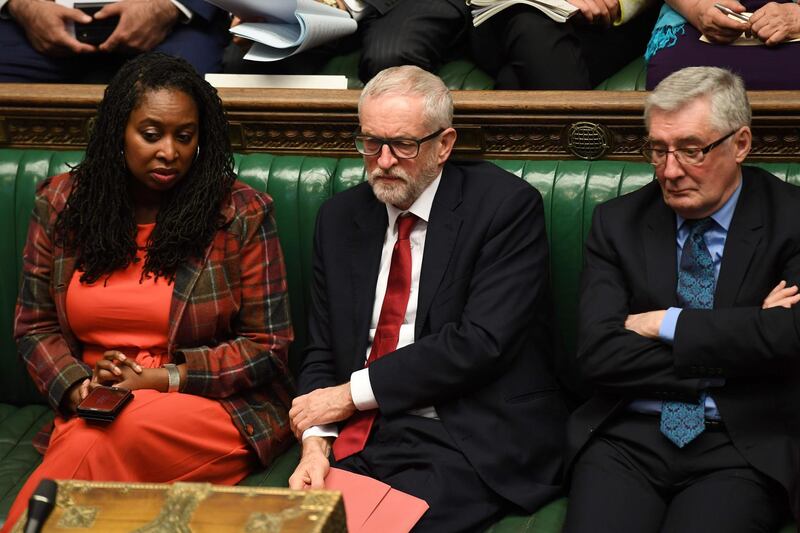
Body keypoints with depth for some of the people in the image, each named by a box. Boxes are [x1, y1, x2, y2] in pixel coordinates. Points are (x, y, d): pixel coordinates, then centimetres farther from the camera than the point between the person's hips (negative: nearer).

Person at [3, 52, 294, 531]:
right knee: (88, 443, -36)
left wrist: (159, 378, -11)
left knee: (99, 444, -34)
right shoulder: (61, 204, 8)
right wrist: (79, 387, -8)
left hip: (219, 406, -2)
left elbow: (267, 344, -1)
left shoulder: (241, 213, -2)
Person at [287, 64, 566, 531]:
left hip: (470, 442, -4)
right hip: (360, 438, 5)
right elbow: (322, 351, 13)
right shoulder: (340, 217, 14)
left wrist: (354, 392, -10)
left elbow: (481, 341, -13)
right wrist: (316, 440, -7)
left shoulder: (507, 205, -4)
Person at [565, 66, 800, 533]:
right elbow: (598, 353, -4)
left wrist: (667, 324, -8)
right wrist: (736, 345, -8)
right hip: (627, 440, 2)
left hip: (744, 447, -1)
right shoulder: (617, 223, 8)